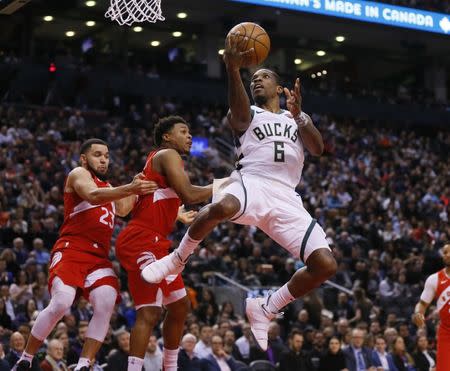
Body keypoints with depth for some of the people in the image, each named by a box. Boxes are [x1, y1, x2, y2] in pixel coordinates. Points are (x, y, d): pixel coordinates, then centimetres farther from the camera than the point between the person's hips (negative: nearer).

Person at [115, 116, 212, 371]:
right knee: (150, 311, -18)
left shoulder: (159, 160, 23)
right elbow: (188, 195, -20)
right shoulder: (168, 155, -7)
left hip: (155, 243, 11)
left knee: (180, 305, 17)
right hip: (142, 242, -11)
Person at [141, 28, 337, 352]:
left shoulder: (297, 118, 27)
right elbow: (240, 114, -12)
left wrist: (299, 116, -14)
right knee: (222, 207, -41)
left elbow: (318, 148, 6)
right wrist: (233, 69, -30)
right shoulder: (247, 114, 16)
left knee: (326, 265, -12)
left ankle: (264, 309, 8)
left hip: (286, 197, 4)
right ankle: (176, 260, -13)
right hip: (250, 183, -3)